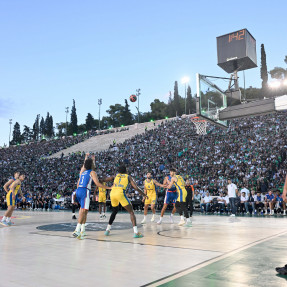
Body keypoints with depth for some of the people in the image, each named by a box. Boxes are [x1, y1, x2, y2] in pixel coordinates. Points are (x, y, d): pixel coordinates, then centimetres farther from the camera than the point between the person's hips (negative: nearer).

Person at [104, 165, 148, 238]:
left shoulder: (115, 176, 25)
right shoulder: (128, 176, 18)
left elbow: (104, 180, 15)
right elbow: (136, 188, 9)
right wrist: (144, 195, 20)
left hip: (112, 193, 4)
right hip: (120, 193, -4)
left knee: (114, 211, 28)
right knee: (131, 212, 4)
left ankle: (107, 230, 33)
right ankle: (136, 232, -8)